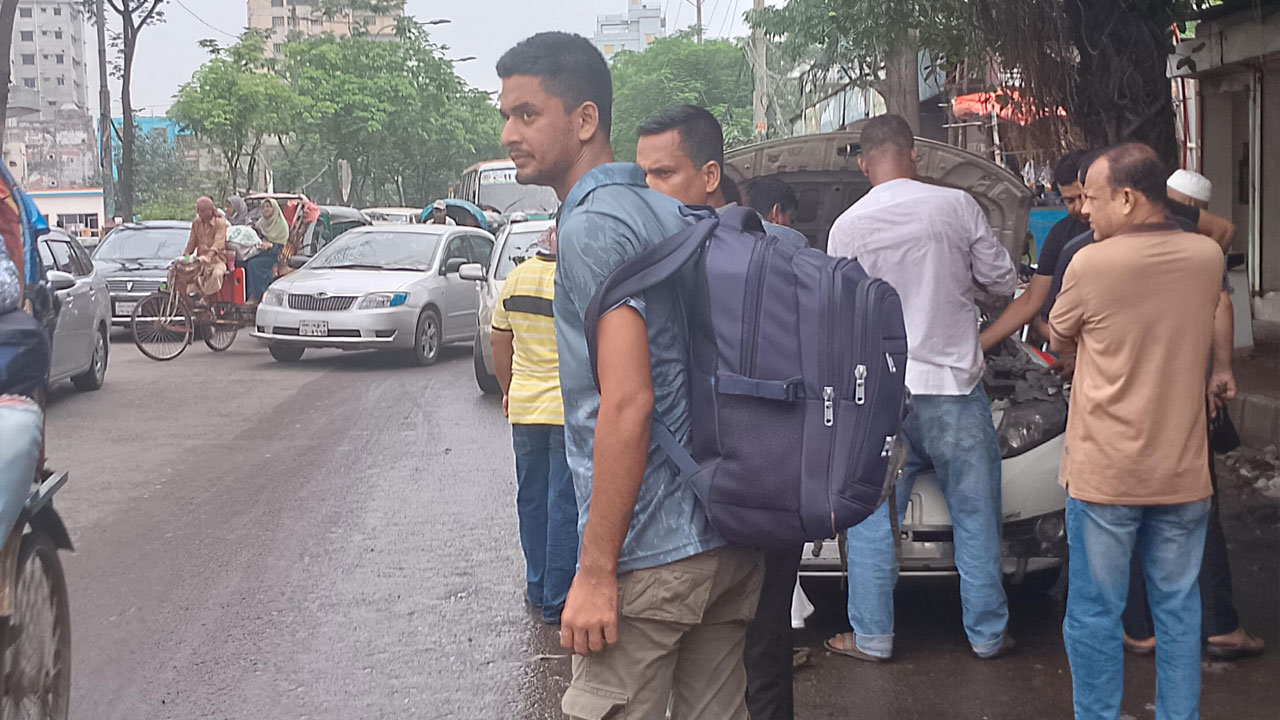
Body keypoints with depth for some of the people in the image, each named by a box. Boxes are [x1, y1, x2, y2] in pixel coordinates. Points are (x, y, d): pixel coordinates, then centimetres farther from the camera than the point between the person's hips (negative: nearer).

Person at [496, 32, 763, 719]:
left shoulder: (593, 224, -15)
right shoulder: (670, 212, 13)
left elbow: (628, 402, -23)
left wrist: (595, 571, -21)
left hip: (652, 558, -9)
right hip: (731, 540, 9)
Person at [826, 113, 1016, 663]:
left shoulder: (846, 227, -3)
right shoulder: (957, 206, -4)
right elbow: (1003, 281, 4)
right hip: (954, 388, 0)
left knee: (872, 520, 11)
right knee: (976, 517, 11)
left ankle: (871, 637, 16)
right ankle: (988, 633, 19)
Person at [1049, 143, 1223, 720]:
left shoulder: (1091, 265, -14)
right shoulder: (1208, 258, -1)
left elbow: (1058, 341, 3)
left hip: (1104, 475, -4)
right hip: (1184, 474, 4)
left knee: (1094, 614, 7)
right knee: (1178, 611, 14)